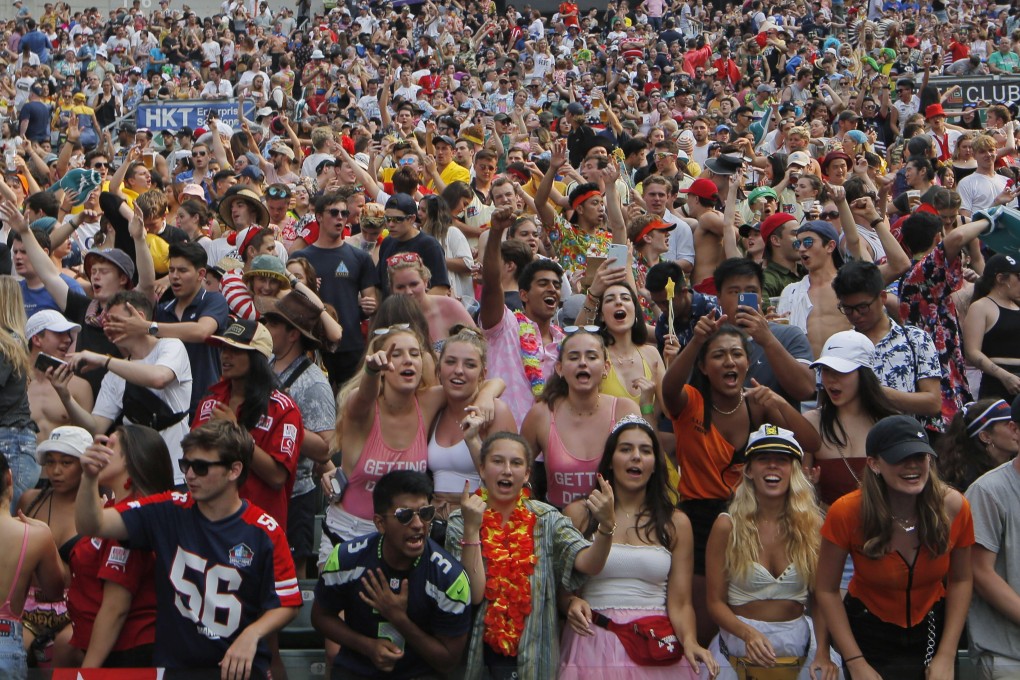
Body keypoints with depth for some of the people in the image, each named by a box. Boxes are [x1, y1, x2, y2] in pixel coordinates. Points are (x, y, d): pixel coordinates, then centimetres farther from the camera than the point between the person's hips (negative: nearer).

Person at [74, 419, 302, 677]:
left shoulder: (266, 533, -6)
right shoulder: (168, 510, -1)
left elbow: (288, 604, 0)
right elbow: (92, 525, -6)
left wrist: (252, 634, -17)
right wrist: (90, 479, -22)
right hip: (171, 662, 1)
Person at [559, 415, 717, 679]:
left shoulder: (676, 523, 8)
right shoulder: (579, 514, 3)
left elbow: (680, 603, 3)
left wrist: (690, 642, -15)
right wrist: (572, 602, -17)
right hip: (595, 645, -1)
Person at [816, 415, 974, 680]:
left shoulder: (953, 506, -18)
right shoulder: (847, 513, -24)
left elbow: (961, 581, -5)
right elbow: (826, 590, -16)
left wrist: (947, 656, -8)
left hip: (932, 632, 2)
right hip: (869, 636, -2)